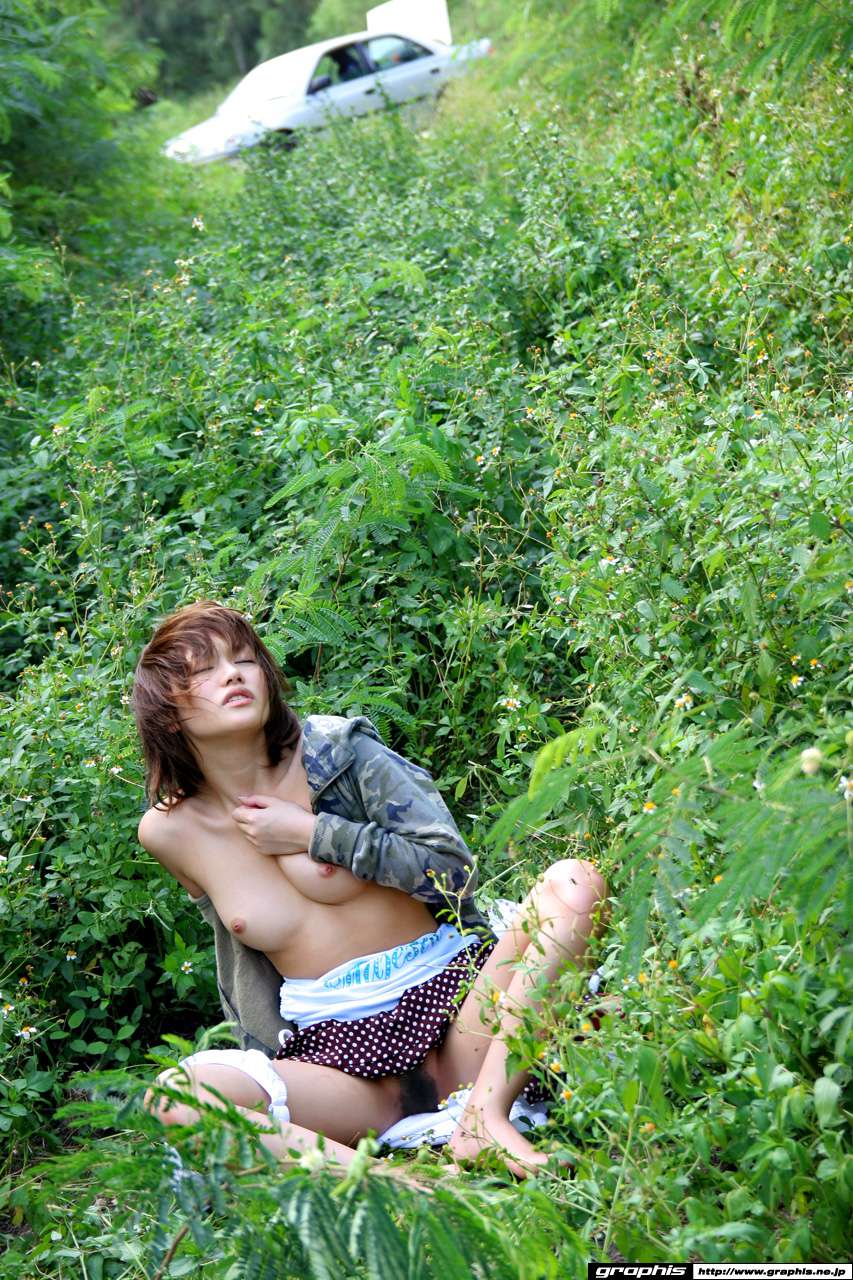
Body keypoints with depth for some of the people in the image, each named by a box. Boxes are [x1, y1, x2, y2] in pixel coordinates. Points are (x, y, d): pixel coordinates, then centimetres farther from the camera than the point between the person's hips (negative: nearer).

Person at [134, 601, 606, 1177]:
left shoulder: (338, 749, -1)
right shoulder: (168, 832, 5)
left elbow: (453, 869, -7)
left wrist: (313, 835, -9)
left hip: (450, 992, 0)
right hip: (337, 1052, 1)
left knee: (575, 881, -25)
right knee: (173, 1096, -29)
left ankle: (484, 1117, -33)